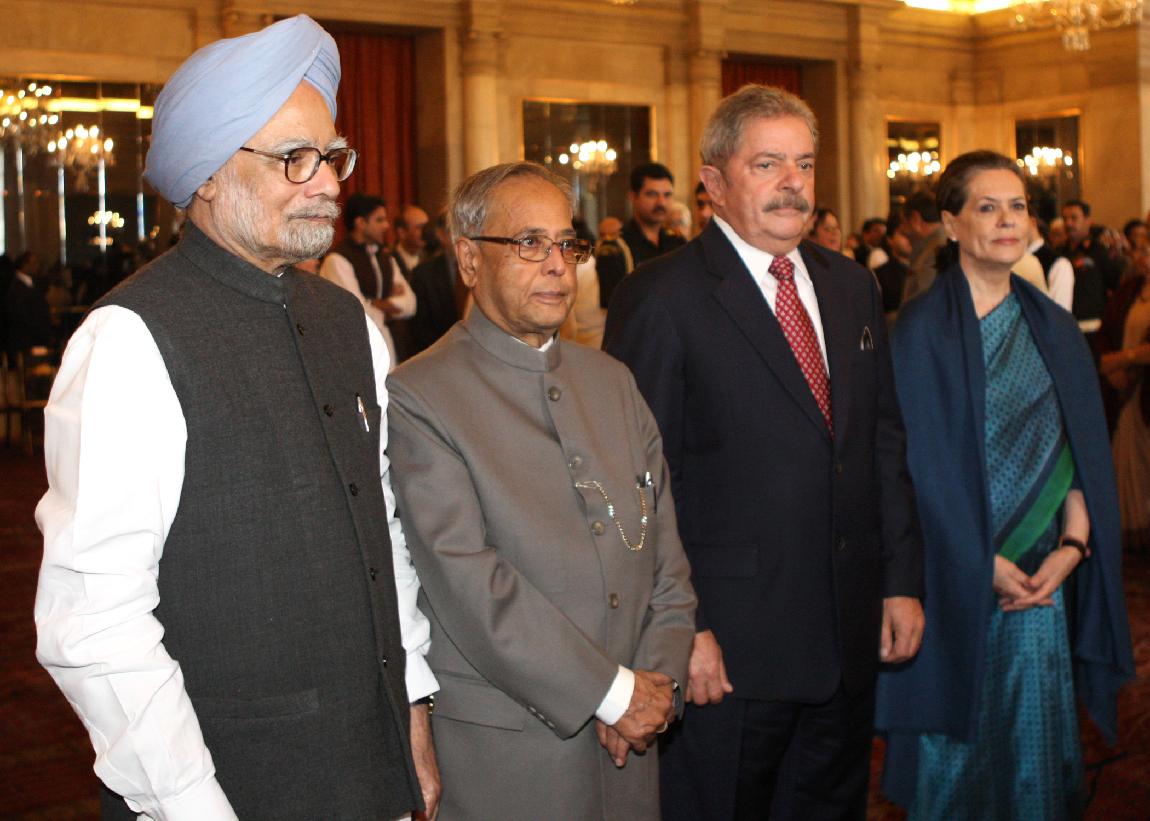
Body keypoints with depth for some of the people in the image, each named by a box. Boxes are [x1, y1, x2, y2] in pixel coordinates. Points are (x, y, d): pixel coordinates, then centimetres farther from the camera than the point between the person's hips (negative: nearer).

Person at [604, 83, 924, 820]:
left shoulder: (852, 287, 11)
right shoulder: (661, 300, -10)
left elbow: (886, 444, 14)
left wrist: (902, 580, 9)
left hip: (851, 640, 6)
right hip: (728, 651, -6)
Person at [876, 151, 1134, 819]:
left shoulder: (1055, 330, 9)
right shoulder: (921, 331, -6)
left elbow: (1083, 452, 7)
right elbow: (922, 461, -10)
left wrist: (1070, 549, -7)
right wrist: (984, 564, -14)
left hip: (1043, 576, 4)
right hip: (953, 579, -4)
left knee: (1035, 748, 11)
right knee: (952, 762, 5)